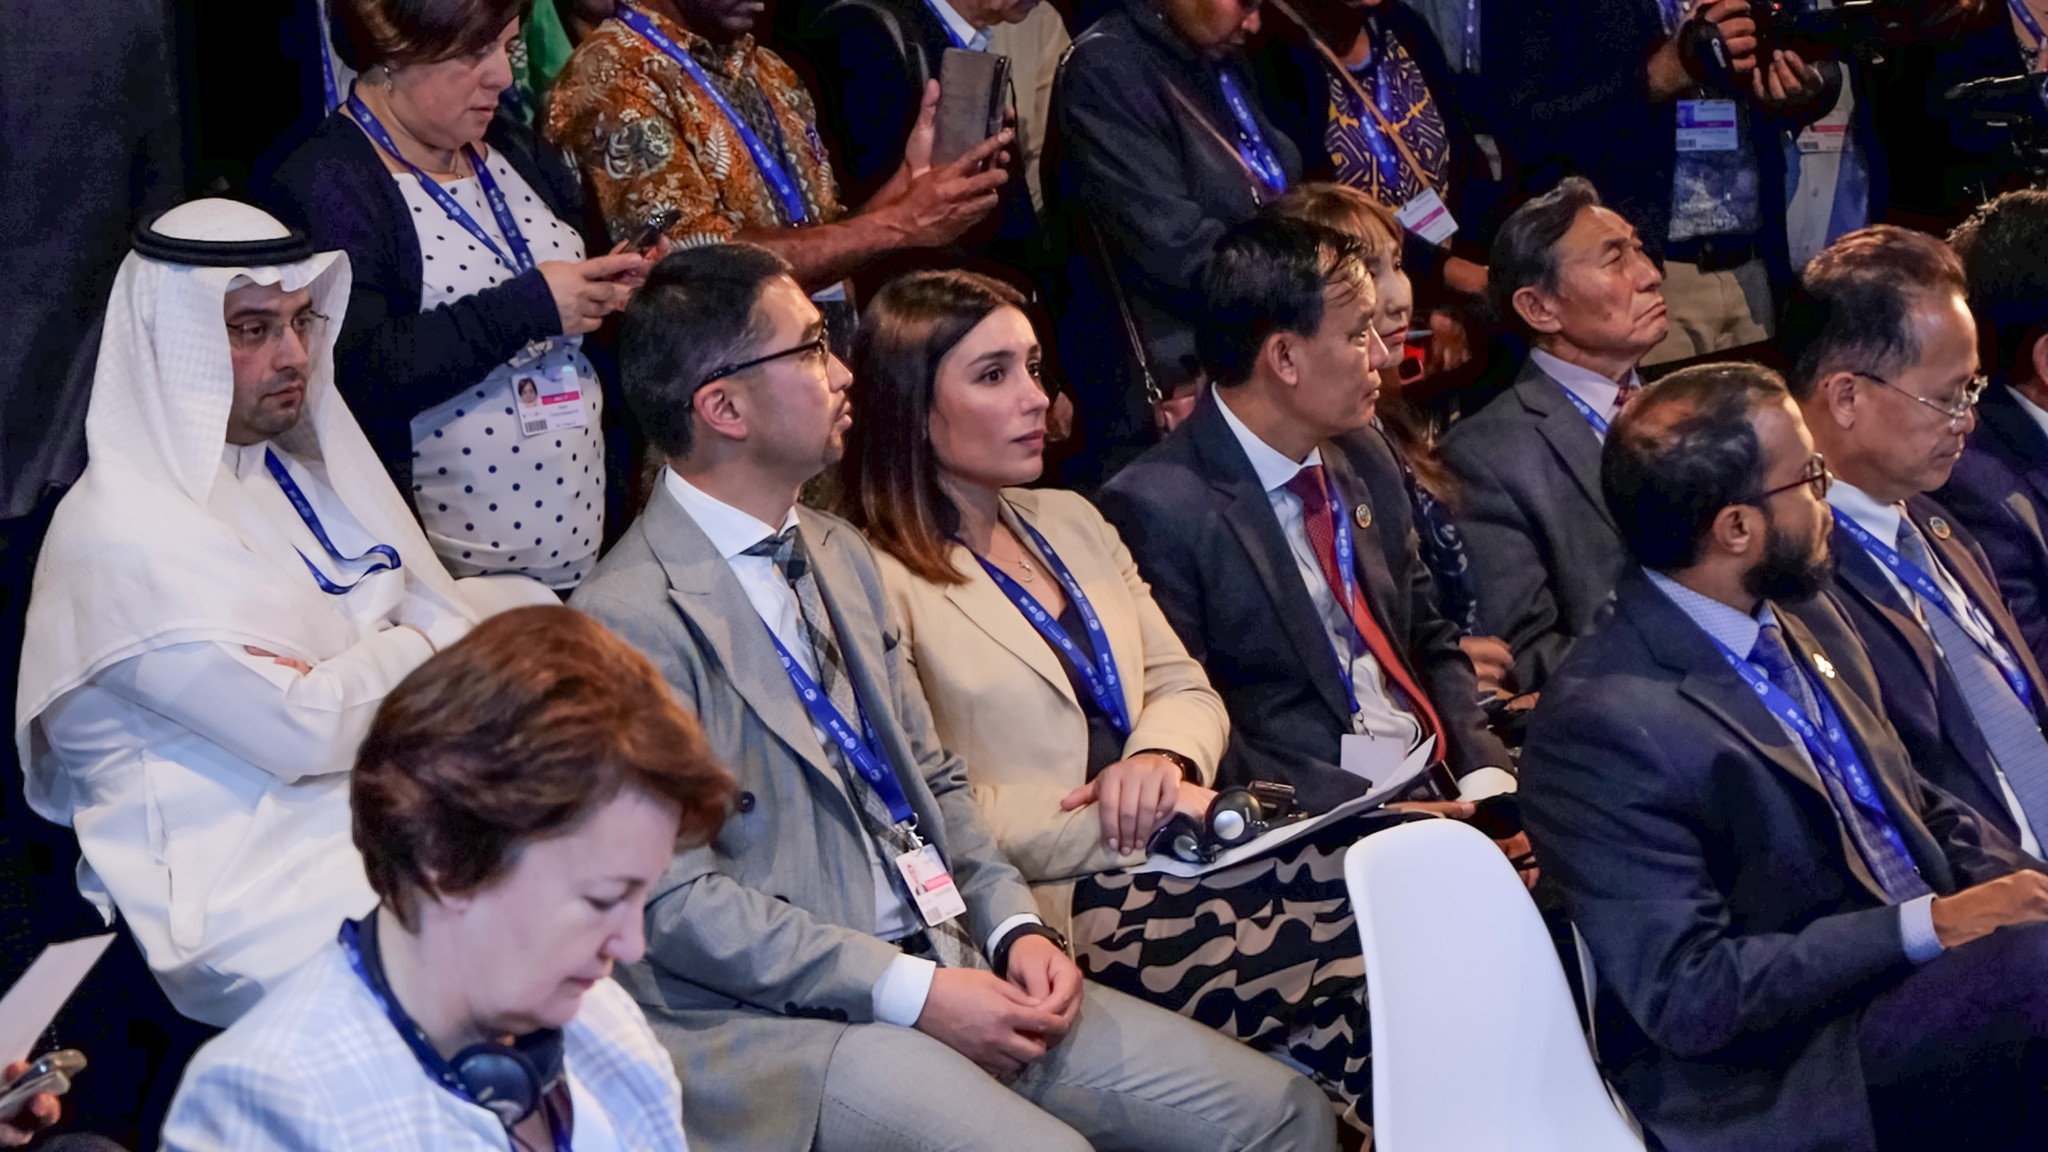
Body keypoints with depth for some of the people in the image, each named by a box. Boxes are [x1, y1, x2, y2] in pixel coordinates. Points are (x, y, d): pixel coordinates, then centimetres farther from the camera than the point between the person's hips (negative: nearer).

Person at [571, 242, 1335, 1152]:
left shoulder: (839, 556, 15)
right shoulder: (633, 618, -12)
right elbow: (676, 903, -15)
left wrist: (1014, 929, 2)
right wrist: (912, 993, -17)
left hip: (948, 969, 8)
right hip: (777, 1030, -8)